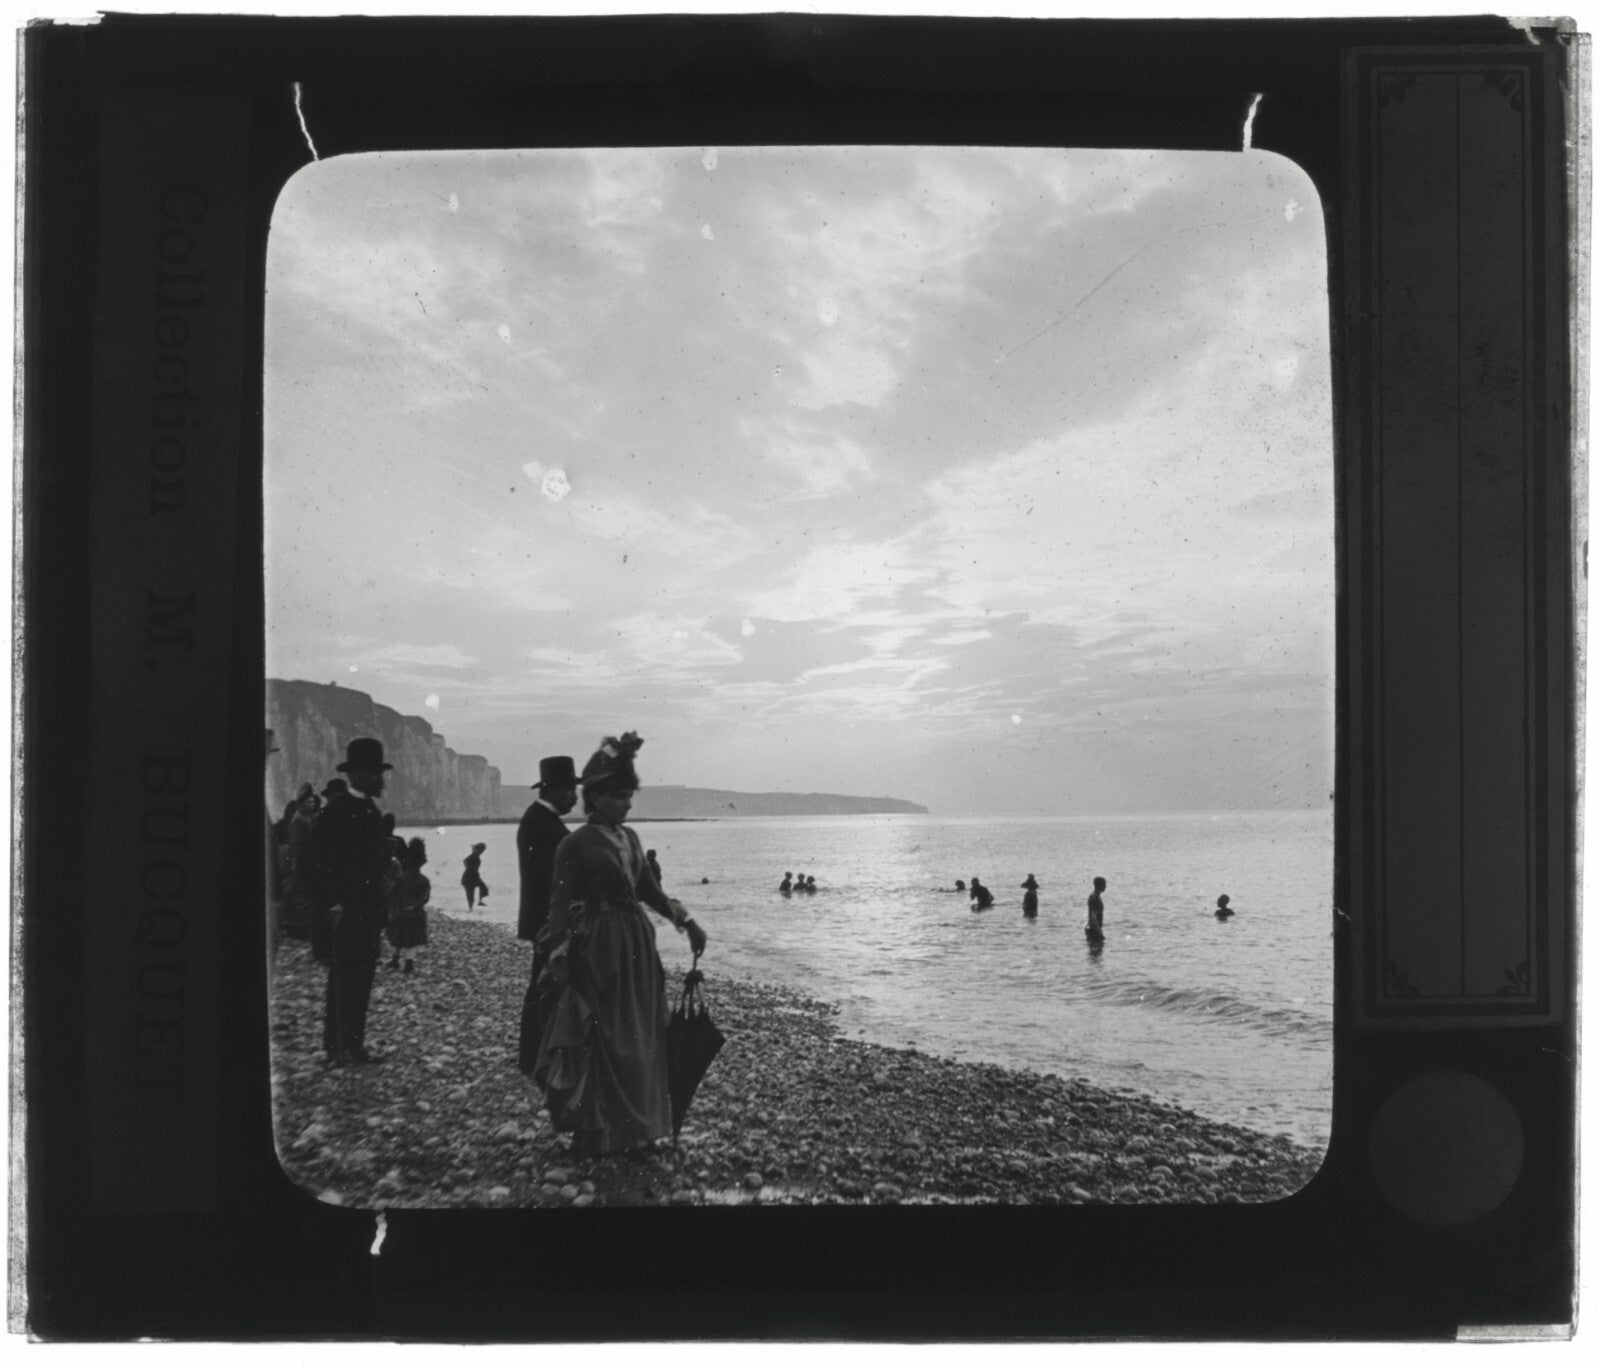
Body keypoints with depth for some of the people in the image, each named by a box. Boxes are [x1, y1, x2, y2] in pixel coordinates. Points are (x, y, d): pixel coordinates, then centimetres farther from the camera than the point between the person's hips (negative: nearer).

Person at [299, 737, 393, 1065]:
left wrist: (379, 909, 16)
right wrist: (331, 903, -15)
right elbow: (314, 857, -14)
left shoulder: (372, 812, 14)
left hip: (370, 911, 8)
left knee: (362, 980, 10)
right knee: (343, 979, -7)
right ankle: (339, 1047, -3)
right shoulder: (337, 811, -11)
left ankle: (354, 1045, 16)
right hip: (345, 912, -8)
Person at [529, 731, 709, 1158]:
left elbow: (649, 889, 20)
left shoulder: (628, 837, 11)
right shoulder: (576, 844, -10)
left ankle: (633, 1127, 20)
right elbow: (562, 906, -11)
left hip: (637, 946, 7)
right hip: (597, 950, -7)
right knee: (599, 1042, -4)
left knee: (641, 1039, 10)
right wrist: (558, 959, -16)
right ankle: (593, 1134, 8)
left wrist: (686, 922, 16)